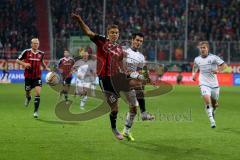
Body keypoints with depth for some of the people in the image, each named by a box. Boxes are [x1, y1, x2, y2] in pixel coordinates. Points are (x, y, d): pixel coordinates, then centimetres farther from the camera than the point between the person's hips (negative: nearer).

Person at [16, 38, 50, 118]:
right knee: (28, 91, 13)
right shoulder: (26, 52, -6)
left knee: (38, 93, -14)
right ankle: (28, 98, 52)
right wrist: (24, 64, -17)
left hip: (37, 76, 1)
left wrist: (46, 67, 8)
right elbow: (17, 60, 1)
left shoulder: (41, 53, 3)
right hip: (28, 76, -1)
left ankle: (36, 111, -6)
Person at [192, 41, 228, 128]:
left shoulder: (213, 57, -6)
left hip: (214, 84, 0)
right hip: (204, 84, 0)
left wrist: (218, 70, -23)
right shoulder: (197, 59, 4)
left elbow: (224, 65, -5)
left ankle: (212, 112, 47)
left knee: (214, 104, 10)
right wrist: (194, 74, 7)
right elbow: (195, 67, 25)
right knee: (207, 99, -24)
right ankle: (212, 120, -24)